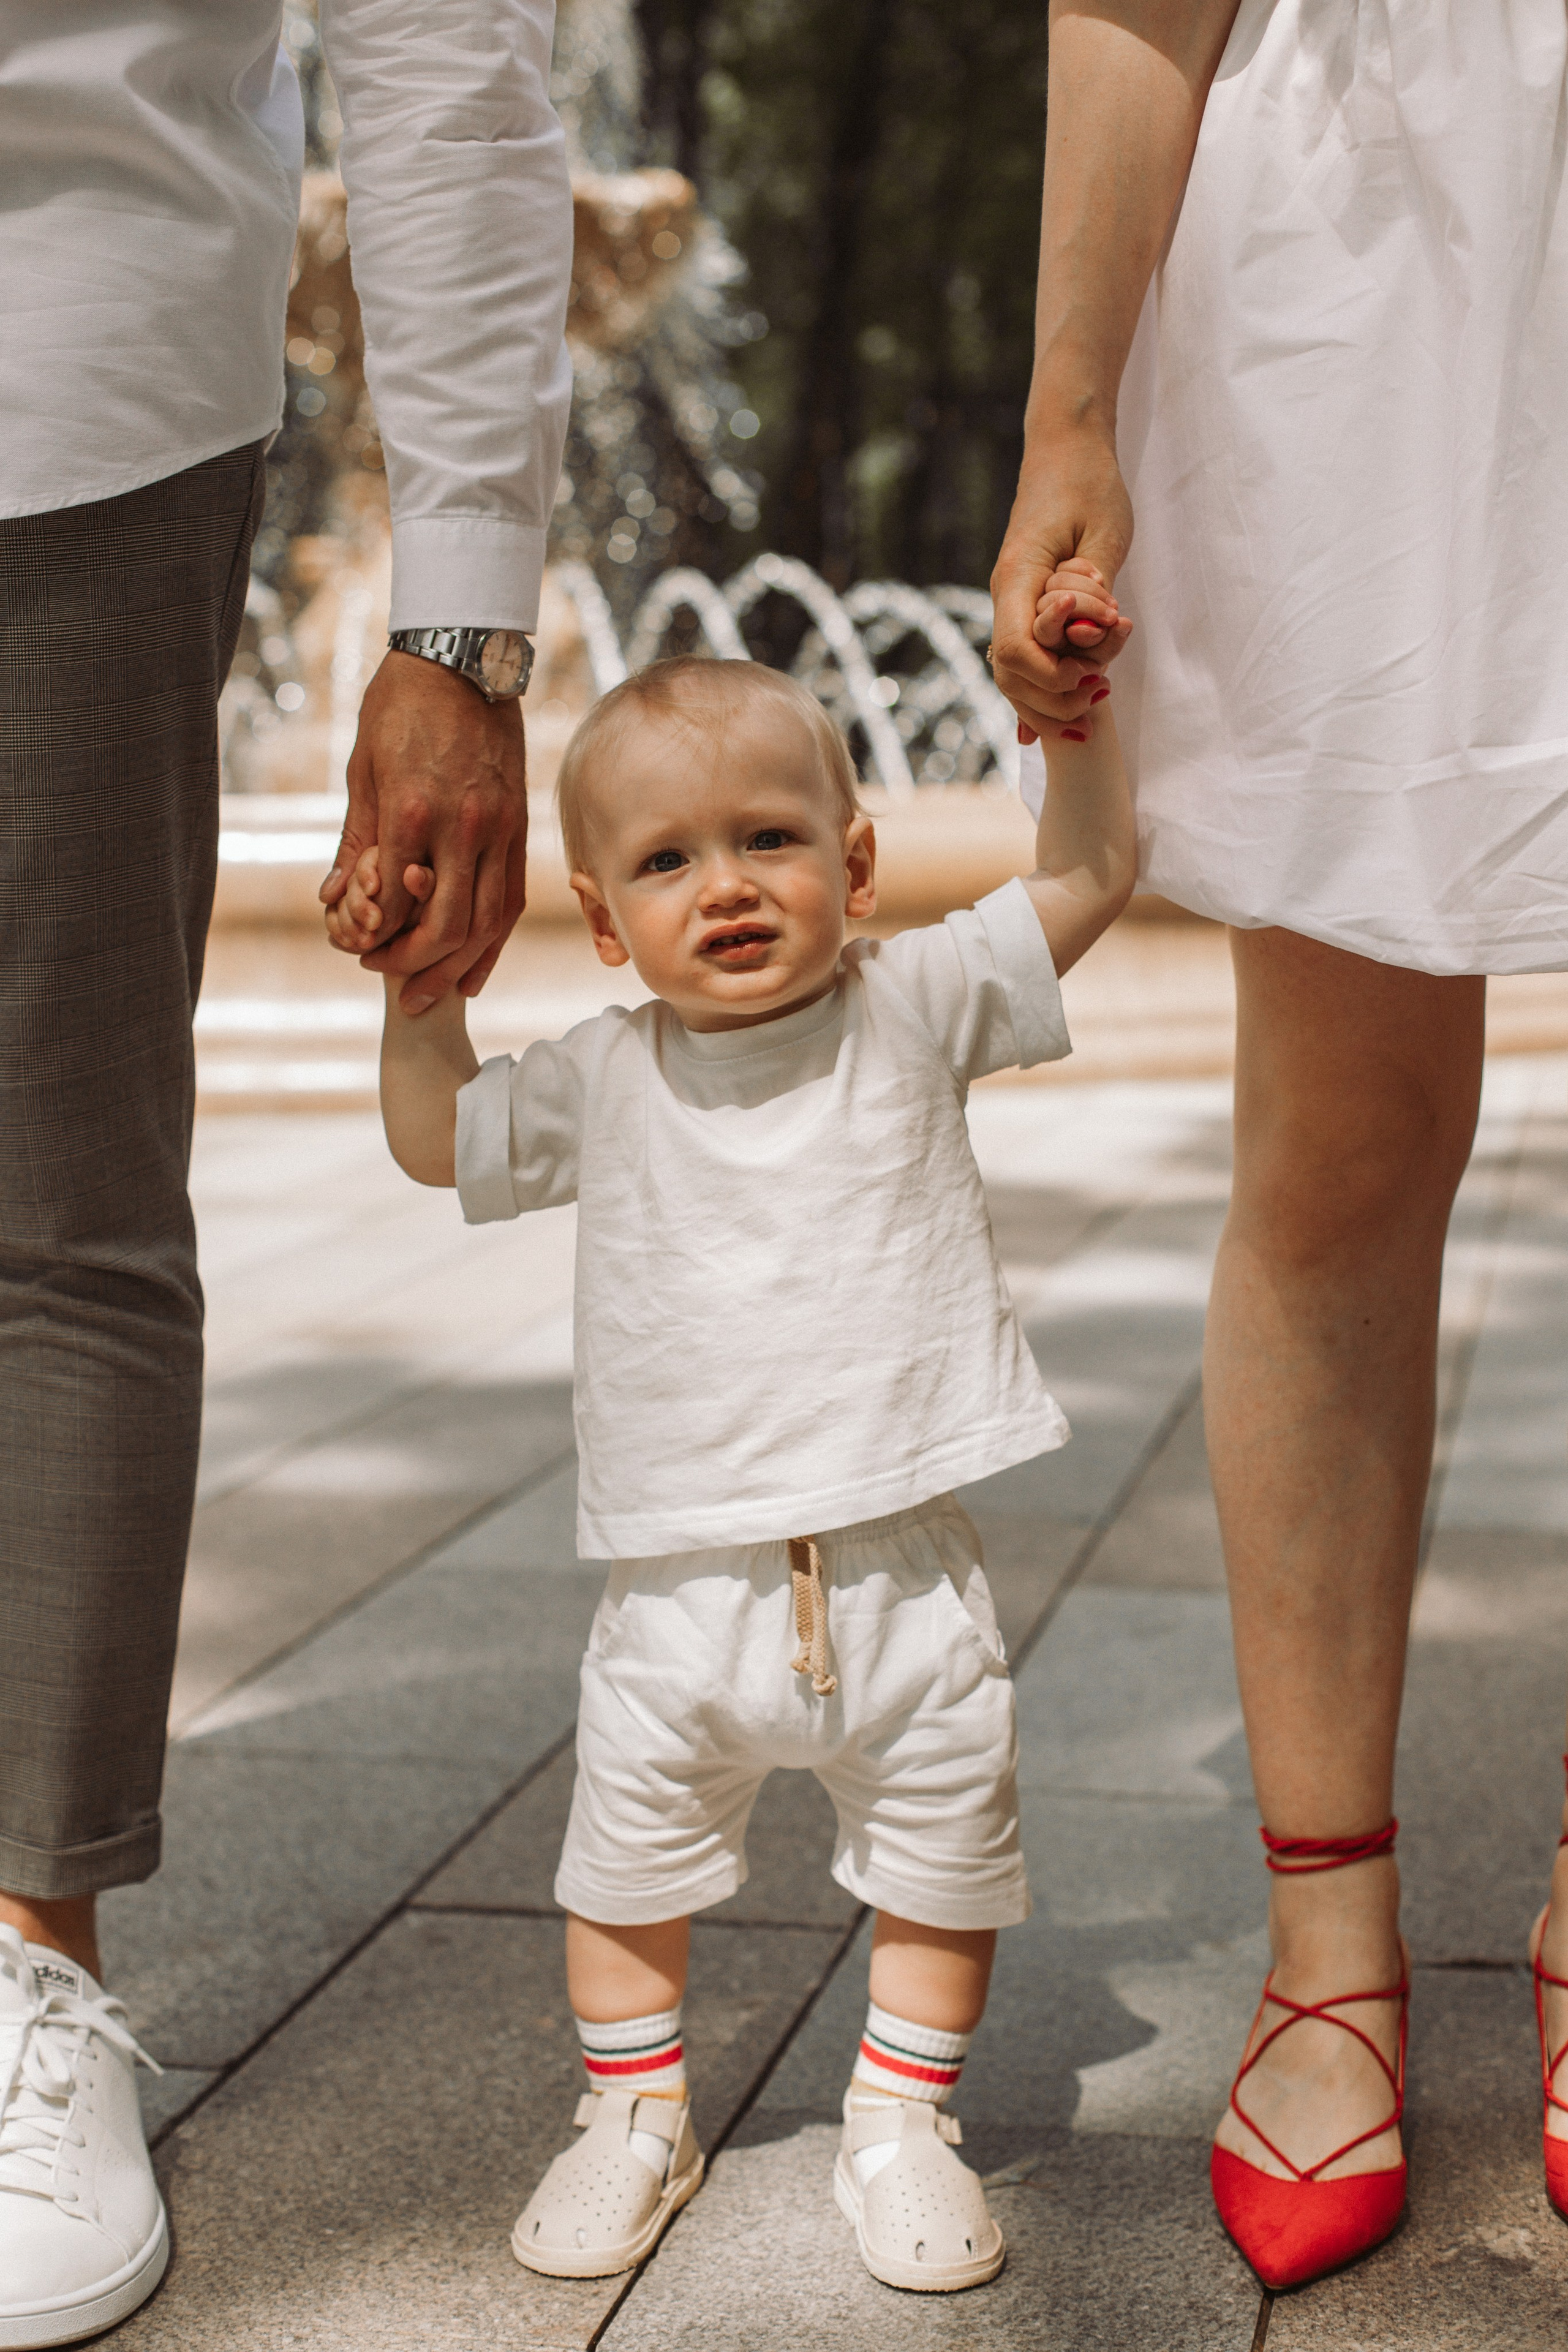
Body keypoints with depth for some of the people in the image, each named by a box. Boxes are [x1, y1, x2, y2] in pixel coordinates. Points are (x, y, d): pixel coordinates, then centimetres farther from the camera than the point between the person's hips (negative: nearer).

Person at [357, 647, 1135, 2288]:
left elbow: (1086, 877, 2)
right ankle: (636, 2118, 34)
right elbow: (436, 1141, 14)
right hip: (683, 1587, 1)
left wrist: (1074, 720, -12)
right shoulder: (602, 1081, 1)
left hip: (900, 1576, -1)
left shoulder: (912, 1010, -2)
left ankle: (900, 2123, 31)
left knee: (943, 1857, 11)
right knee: (629, 1860, 12)